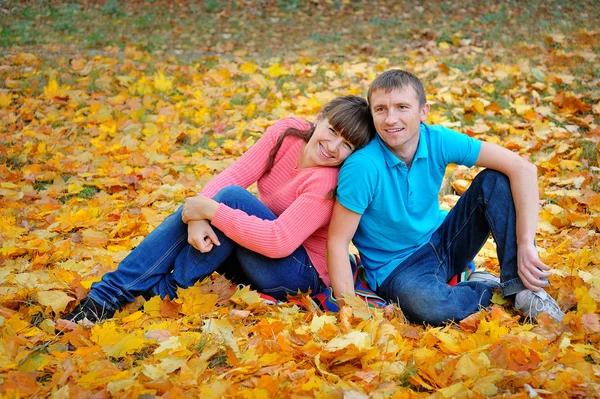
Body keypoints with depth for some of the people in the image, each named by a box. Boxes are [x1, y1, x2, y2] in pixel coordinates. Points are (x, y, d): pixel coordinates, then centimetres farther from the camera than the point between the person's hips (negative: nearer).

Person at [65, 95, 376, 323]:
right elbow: (233, 175, -11)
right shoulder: (287, 132, -6)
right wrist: (198, 216, -30)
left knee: (231, 197, -28)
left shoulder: (327, 182, -26)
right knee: (191, 212, -18)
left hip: (301, 273, -7)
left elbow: (278, 242, -35)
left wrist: (211, 209, -32)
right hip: (256, 247, 7)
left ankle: (164, 292, -18)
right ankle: (107, 296, -20)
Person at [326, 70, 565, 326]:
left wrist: (526, 245, -28)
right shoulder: (362, 167, -26)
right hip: (396, 269, -4)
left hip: (443, 242, 4)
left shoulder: (438, 141, -15)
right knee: (425, 303, -39)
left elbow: (522, 168, -18)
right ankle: (486, 290, -6)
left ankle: (521, 287, -13)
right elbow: (338, 242, -21)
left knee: (496, 180, -15)